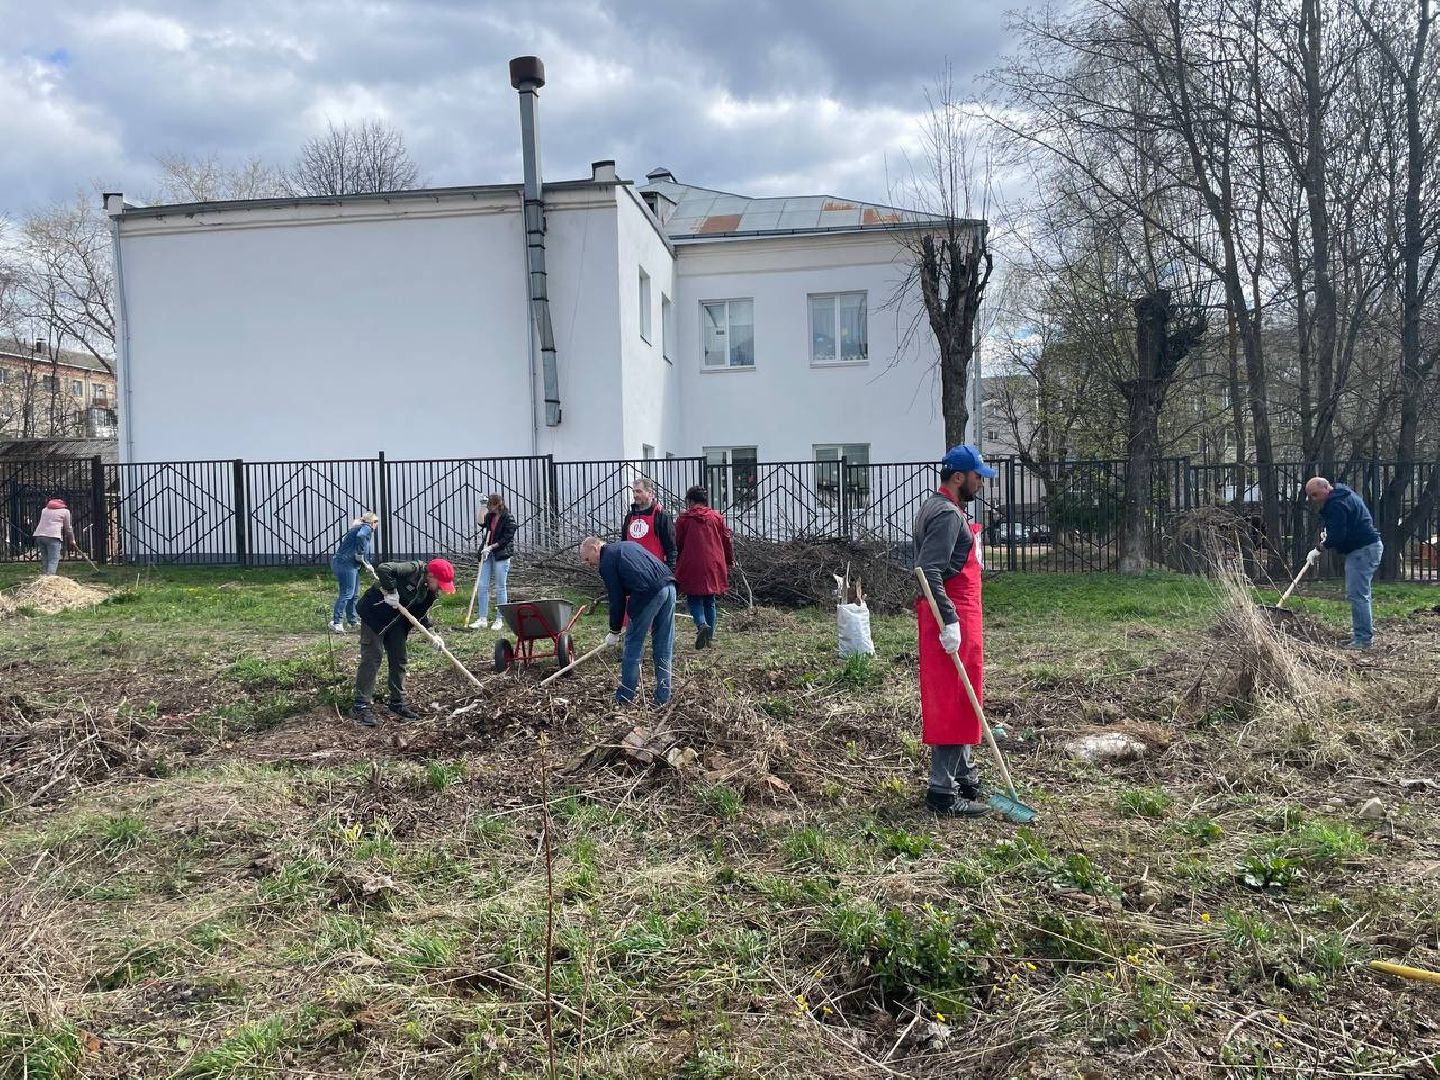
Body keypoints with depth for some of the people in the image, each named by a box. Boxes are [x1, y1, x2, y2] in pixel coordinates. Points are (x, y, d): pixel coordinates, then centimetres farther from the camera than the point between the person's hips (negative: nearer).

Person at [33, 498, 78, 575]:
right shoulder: (65, 511, 12)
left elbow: (40, 523, 27)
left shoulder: (45, 509, 26)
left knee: (44, 560, 10)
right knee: (53, 561, -11)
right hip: (53, 537, -5)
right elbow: (68, 528, 14)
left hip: (39, 535, 5)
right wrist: (72, 541, 22)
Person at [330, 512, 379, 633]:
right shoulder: (367, 527, -4)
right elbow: (360, 536, -28)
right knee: (347, 593, -13)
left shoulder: (360, 528, 25)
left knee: (355, 594, 15)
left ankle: (353, 621, 22)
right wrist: (360, 553, -21)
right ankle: (335, 622, -15)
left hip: (350, 565, 10)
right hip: (345, 563, -10)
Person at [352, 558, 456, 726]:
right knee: (372, 658, -10)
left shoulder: (430, 592, 0)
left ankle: (397, 702, 19)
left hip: (396, 620, 9)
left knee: (399, 659, 8)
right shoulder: (413, 570, -25)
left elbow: (421, 614, 7)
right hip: (375, 613, -9)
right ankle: (361, 706, -7)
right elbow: (383, 569, -36)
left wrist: (431, 635, -5)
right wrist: (391, 591, -30)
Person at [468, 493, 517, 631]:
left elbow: (506, 539, -13)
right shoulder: (490, 516, 11)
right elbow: (481, 523, -4)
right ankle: (482, 619, 8)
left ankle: (500, 620, 8)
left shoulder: (508, 519, -9)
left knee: (500, 587, 0)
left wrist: (491, 547, -17)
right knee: (482, 586, 3)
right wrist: (483, 508, -2)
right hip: (487, 554, 7)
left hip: (501, 555, -7)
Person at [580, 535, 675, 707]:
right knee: (664, 645, 13)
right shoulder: (628, 545, 29)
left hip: (649, 593, -8)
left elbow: (617, 599, 3)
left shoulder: (606, 562, 5)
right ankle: (663, 697, 17)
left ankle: (625, 696, 13)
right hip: (669, 586, 8)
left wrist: (614, 631, 15)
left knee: (633, 643, 6)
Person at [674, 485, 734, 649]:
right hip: (713, 566, 3)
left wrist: (677, 564, 13)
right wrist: (730, 560, 22)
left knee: (694, 600, 5)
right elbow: (726, 540, 10)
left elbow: (678, 544, 1)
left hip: (692, 566, -3)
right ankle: (708, 637, 12)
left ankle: (702, 624, -23)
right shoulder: (717, 517, 7)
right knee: (710, 602, 12)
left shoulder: (683, 519, -1)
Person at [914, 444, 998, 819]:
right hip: (953, 615, -11)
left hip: (956, 613, 11)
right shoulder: (947, 514, -16)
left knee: (961, 700, 17)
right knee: (954, 702, -7)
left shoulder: (942, 509, 18)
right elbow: (928, 572, -25)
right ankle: (943, 792, -2)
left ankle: (965, 777, 28)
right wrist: (949, 621, -28)